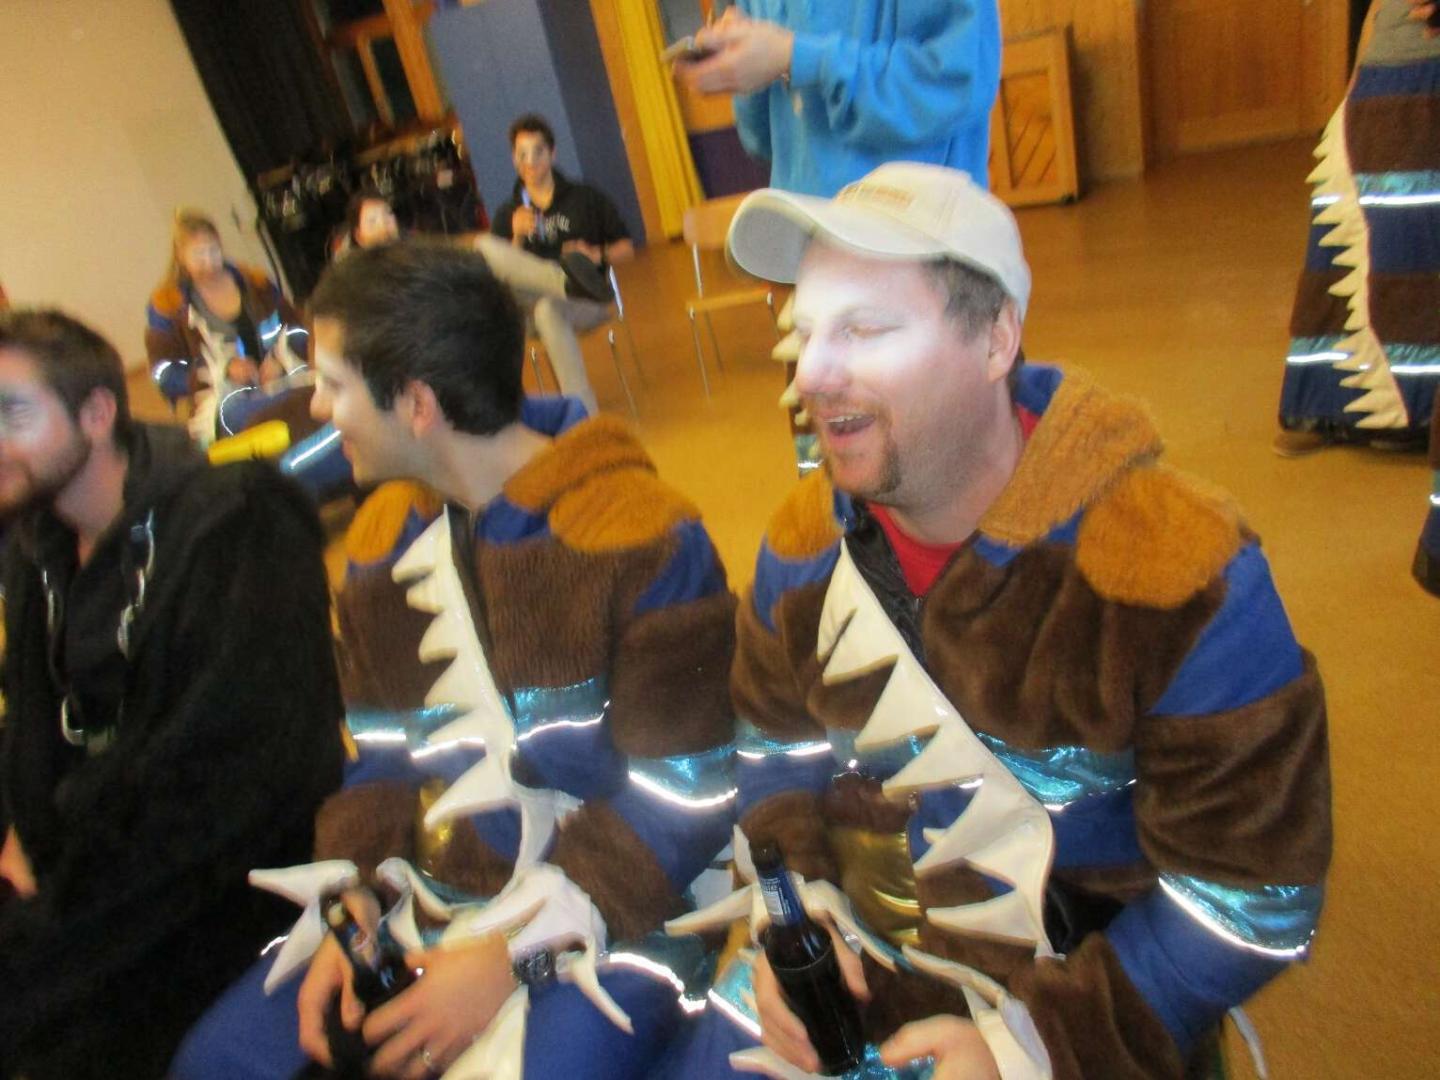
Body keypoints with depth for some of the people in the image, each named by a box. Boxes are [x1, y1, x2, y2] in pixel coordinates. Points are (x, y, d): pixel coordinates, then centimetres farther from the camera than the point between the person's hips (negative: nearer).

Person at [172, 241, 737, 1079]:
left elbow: (684, 796, -16)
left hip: (610, 912, -5)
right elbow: (382, 755, 11)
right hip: (428, 899, 6)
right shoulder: (383, 534, 5)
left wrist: (516, 955, -18)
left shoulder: (644, 535, -18)